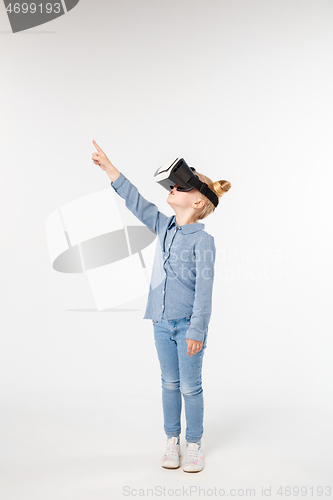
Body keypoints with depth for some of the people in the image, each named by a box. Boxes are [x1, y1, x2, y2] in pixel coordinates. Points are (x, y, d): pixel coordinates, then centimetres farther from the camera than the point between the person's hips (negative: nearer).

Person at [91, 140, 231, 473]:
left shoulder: (202, 240, -15)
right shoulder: (164, 226, 4)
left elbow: (204, 289, -16)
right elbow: (136, 201, 9)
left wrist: (197, 330, -16)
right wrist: (108, 166, 8)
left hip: (188, 325, -6)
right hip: (162, 323, 6)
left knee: (190, 387, 6)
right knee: (169, 384, 15)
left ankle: (194, 445, 22)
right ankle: (172, 441, 28)